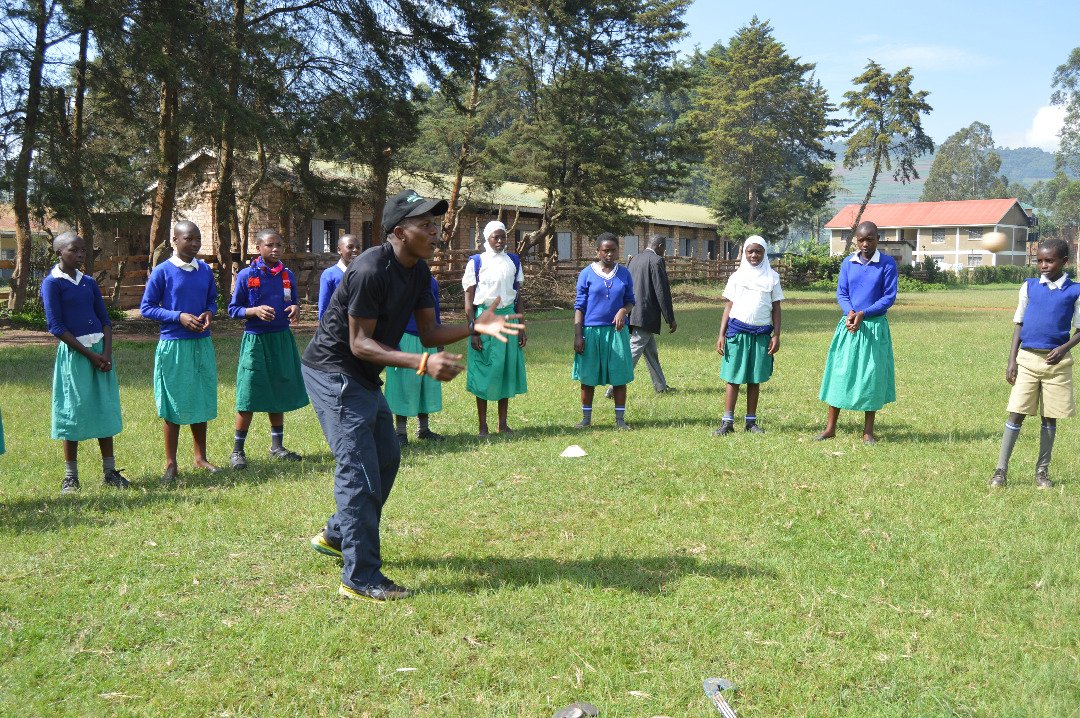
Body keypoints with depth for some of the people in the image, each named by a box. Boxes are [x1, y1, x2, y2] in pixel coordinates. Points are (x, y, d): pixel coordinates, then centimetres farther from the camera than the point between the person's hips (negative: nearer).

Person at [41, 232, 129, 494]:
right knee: (73, 412, -1)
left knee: (105, 409, 6)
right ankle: (70, 477, 9)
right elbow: (56, 327, -10)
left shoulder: (89, 282, 11)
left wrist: (107, 353, -5)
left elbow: (105, 320, 11)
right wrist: (89, 355, -13)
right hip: (73, 352, -5)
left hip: (100, 349, 5)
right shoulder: (52, 283, -5)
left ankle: (110, 472, 14)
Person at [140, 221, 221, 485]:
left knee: (202, 401, 12)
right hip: (173, 344, -5)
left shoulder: (205, 270, 7)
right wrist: (180, 317, -17)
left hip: (202, 344, 5)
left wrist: (208, 314, -6)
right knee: (174, 405, 1)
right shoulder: (162, 271, -7)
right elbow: (146, 308, -6)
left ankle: (200, 457, 26)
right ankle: (171, 465, 12)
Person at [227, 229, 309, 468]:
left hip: (282, 339, 4)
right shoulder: (246, 275, -5)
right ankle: (237, 450, 8)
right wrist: (255, 311, -19)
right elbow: (233, 309, -2)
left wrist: (295, 309, -6)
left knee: (279, 395, 12)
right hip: (255, 340, -4)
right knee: (249, 398, -4)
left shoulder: (287, 275, 7)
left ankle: (277, 446, 24)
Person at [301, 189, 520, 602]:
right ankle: (360, 578, -4)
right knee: (360, 470, -11)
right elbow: (360, 343, -26)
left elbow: (429, 333, 0)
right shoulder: (370, 270, -27)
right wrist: (422, 364, -36)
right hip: (333, 372, -10)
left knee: (386, 459, 19)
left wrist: (476, 327, -17)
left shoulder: (418, 271, 1)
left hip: (363, 377, 10)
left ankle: (336, 536, 37)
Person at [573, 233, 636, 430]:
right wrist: (578, 335, -6)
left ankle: (620, 418, 14)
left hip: (616, 330, 2)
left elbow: (630, 300, 12)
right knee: (588, 376, 6)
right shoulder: (587, 274, -2)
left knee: (619, 376, 3)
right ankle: (586, 417, 19)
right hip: (592, 331, -1)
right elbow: (579, 306, 0)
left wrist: (624, 311, -12)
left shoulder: (624, 273, 4)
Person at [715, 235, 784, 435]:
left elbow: (776, 308, 8)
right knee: (734, 378, -2)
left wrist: (776, 335, 0)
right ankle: (727, 422, 1)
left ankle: (751, 421, 14)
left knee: (755, 379, 7)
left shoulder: (772, 277, 8)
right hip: (738, 331, -1)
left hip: (761, 333, 1)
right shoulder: (737, 276, 7)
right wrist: (721, 335, 0)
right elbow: (728, 306, 7)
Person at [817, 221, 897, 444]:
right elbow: (841, 293, 5)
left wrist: (863, 314, -16)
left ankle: (868, 432, 14)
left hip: (874, 326, -2)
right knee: (839, 374, 3)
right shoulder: (848, 263, 5)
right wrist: (850, 313, -15)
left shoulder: (887, 264, -4)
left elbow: (889, 297, -6)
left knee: (871, 377, 3)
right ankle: (830, 428, 12)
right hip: (848, 325, 3)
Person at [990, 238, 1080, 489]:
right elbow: (1019, 324, 8)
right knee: (1016, 413, -4)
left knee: (1050, 417, 7)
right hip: (1027, 358, 0)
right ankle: (1001, 470, -1)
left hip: (1056, 361, 0)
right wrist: (1012, 360, 1)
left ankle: (1042, 471, 18)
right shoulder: (1029, 287, 5)